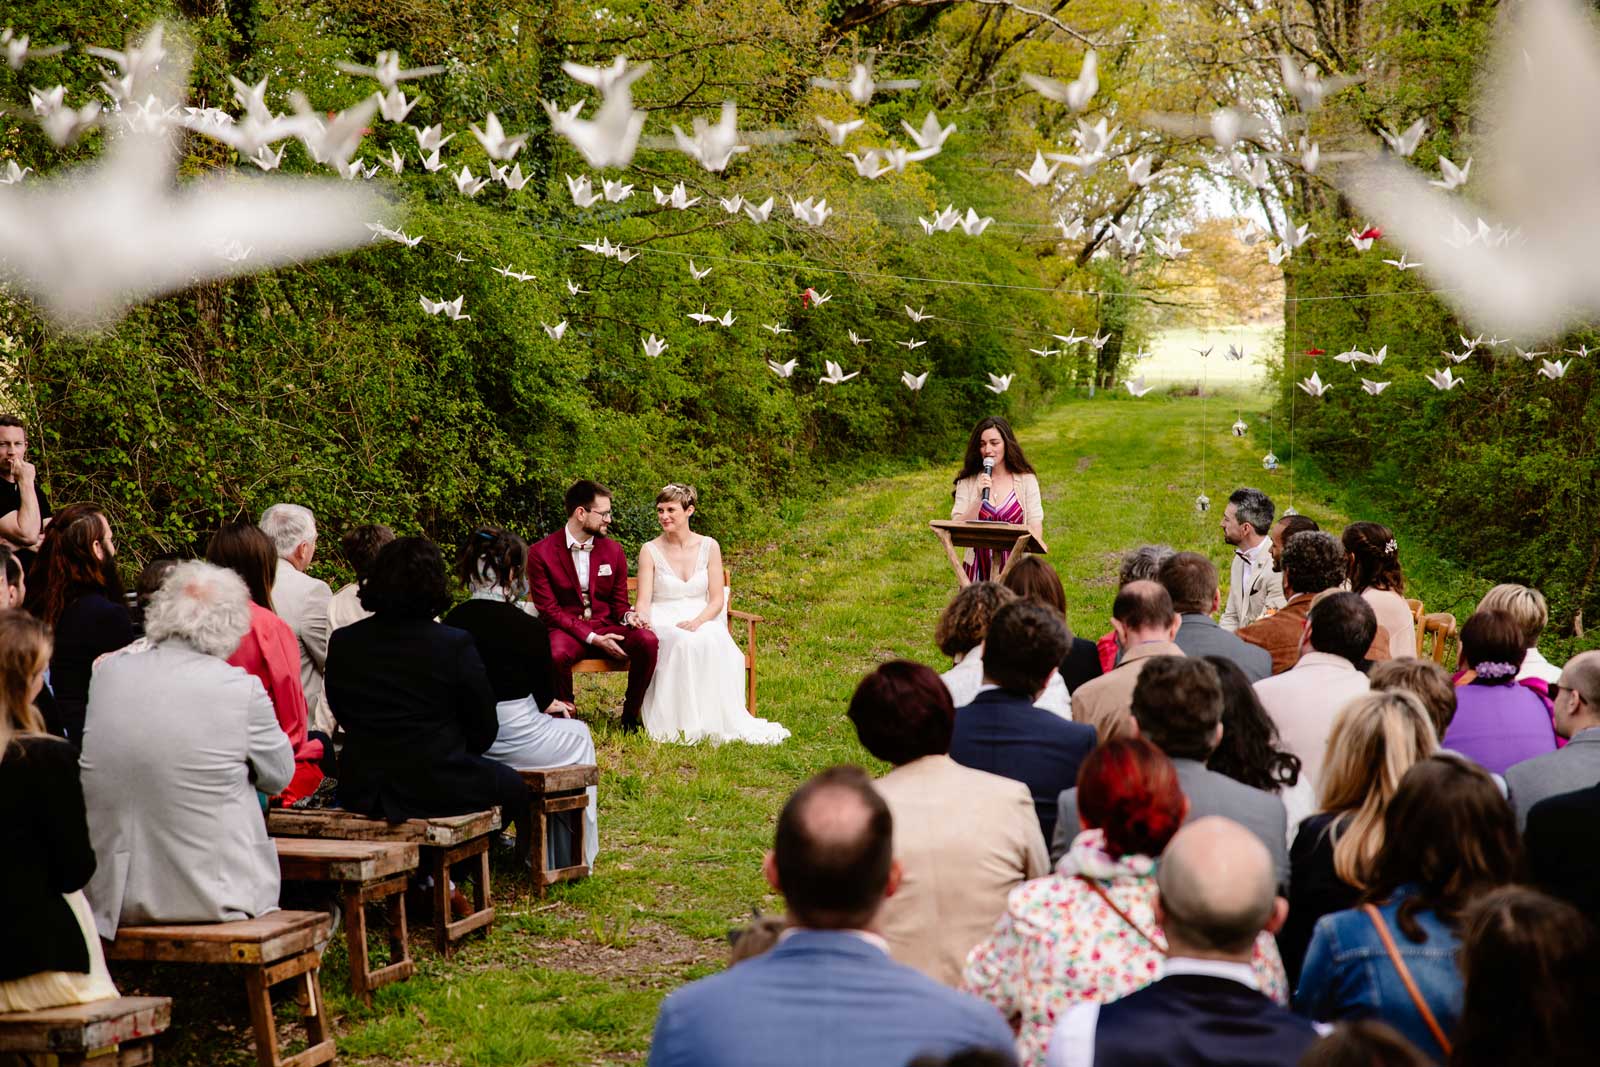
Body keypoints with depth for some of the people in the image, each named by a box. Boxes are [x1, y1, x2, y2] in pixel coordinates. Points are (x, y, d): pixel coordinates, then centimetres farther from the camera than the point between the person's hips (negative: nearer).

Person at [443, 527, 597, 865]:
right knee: (578, 734, 26)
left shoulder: (452, 621, -2)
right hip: (513, 740, -5)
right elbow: (545, 697, -6)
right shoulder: (529, 628, -17)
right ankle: (572, 857, 34)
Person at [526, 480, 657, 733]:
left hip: (605, 625, 3)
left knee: (647, 640, -27)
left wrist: (628, 616, -13)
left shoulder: (613, 551, 6)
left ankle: (631, 712, -7)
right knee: (556, 654, -39)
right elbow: (549, 610, -8)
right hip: (565, 629, -3)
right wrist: (591, 638, -19)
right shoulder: (541, 553, -6)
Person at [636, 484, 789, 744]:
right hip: (663, 624, -1)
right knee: (684, 643, -37)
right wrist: (641, 618, -28)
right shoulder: (650, 551, 3)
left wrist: (697, 622, -18)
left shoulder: (709, 547, 6)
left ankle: (717, 721, -27)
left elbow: (717, 599, 2)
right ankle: (682, 722, -32)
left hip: (703, 622, 1)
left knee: (716, 644, -35)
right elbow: (644, 600, -3)